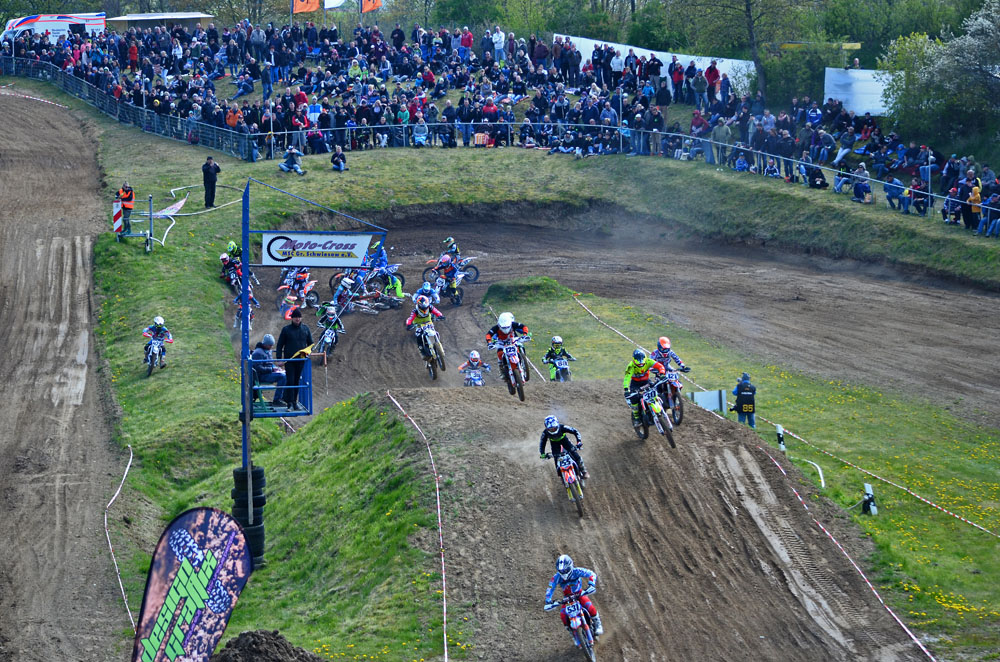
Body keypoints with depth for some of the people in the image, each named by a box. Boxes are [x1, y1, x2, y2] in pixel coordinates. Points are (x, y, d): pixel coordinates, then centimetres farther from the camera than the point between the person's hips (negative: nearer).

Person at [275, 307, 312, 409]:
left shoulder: (305, 329, 8)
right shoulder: (286, 329, 0)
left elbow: (310, 343, 17)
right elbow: (280, 345, 3)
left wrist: (307, 352, -2)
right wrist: (279, 358, -5)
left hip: (301, 359, 3)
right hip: (289, 359, -3)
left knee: (297, 381, 7)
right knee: (290, 380, -8)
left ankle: (295, 401, 15)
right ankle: (289, 402, -8)